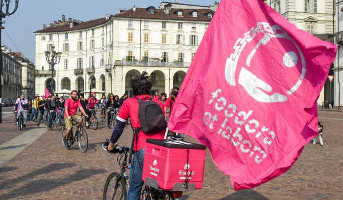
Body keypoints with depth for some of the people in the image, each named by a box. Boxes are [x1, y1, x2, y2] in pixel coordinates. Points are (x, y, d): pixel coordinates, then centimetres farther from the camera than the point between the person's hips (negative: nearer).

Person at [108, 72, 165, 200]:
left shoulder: (129, 103, 11)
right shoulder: (159, 104, 19)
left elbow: (119, 126, 16)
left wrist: (112, 143, 31)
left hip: (143, 149, -3)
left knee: (134, 189, 7)